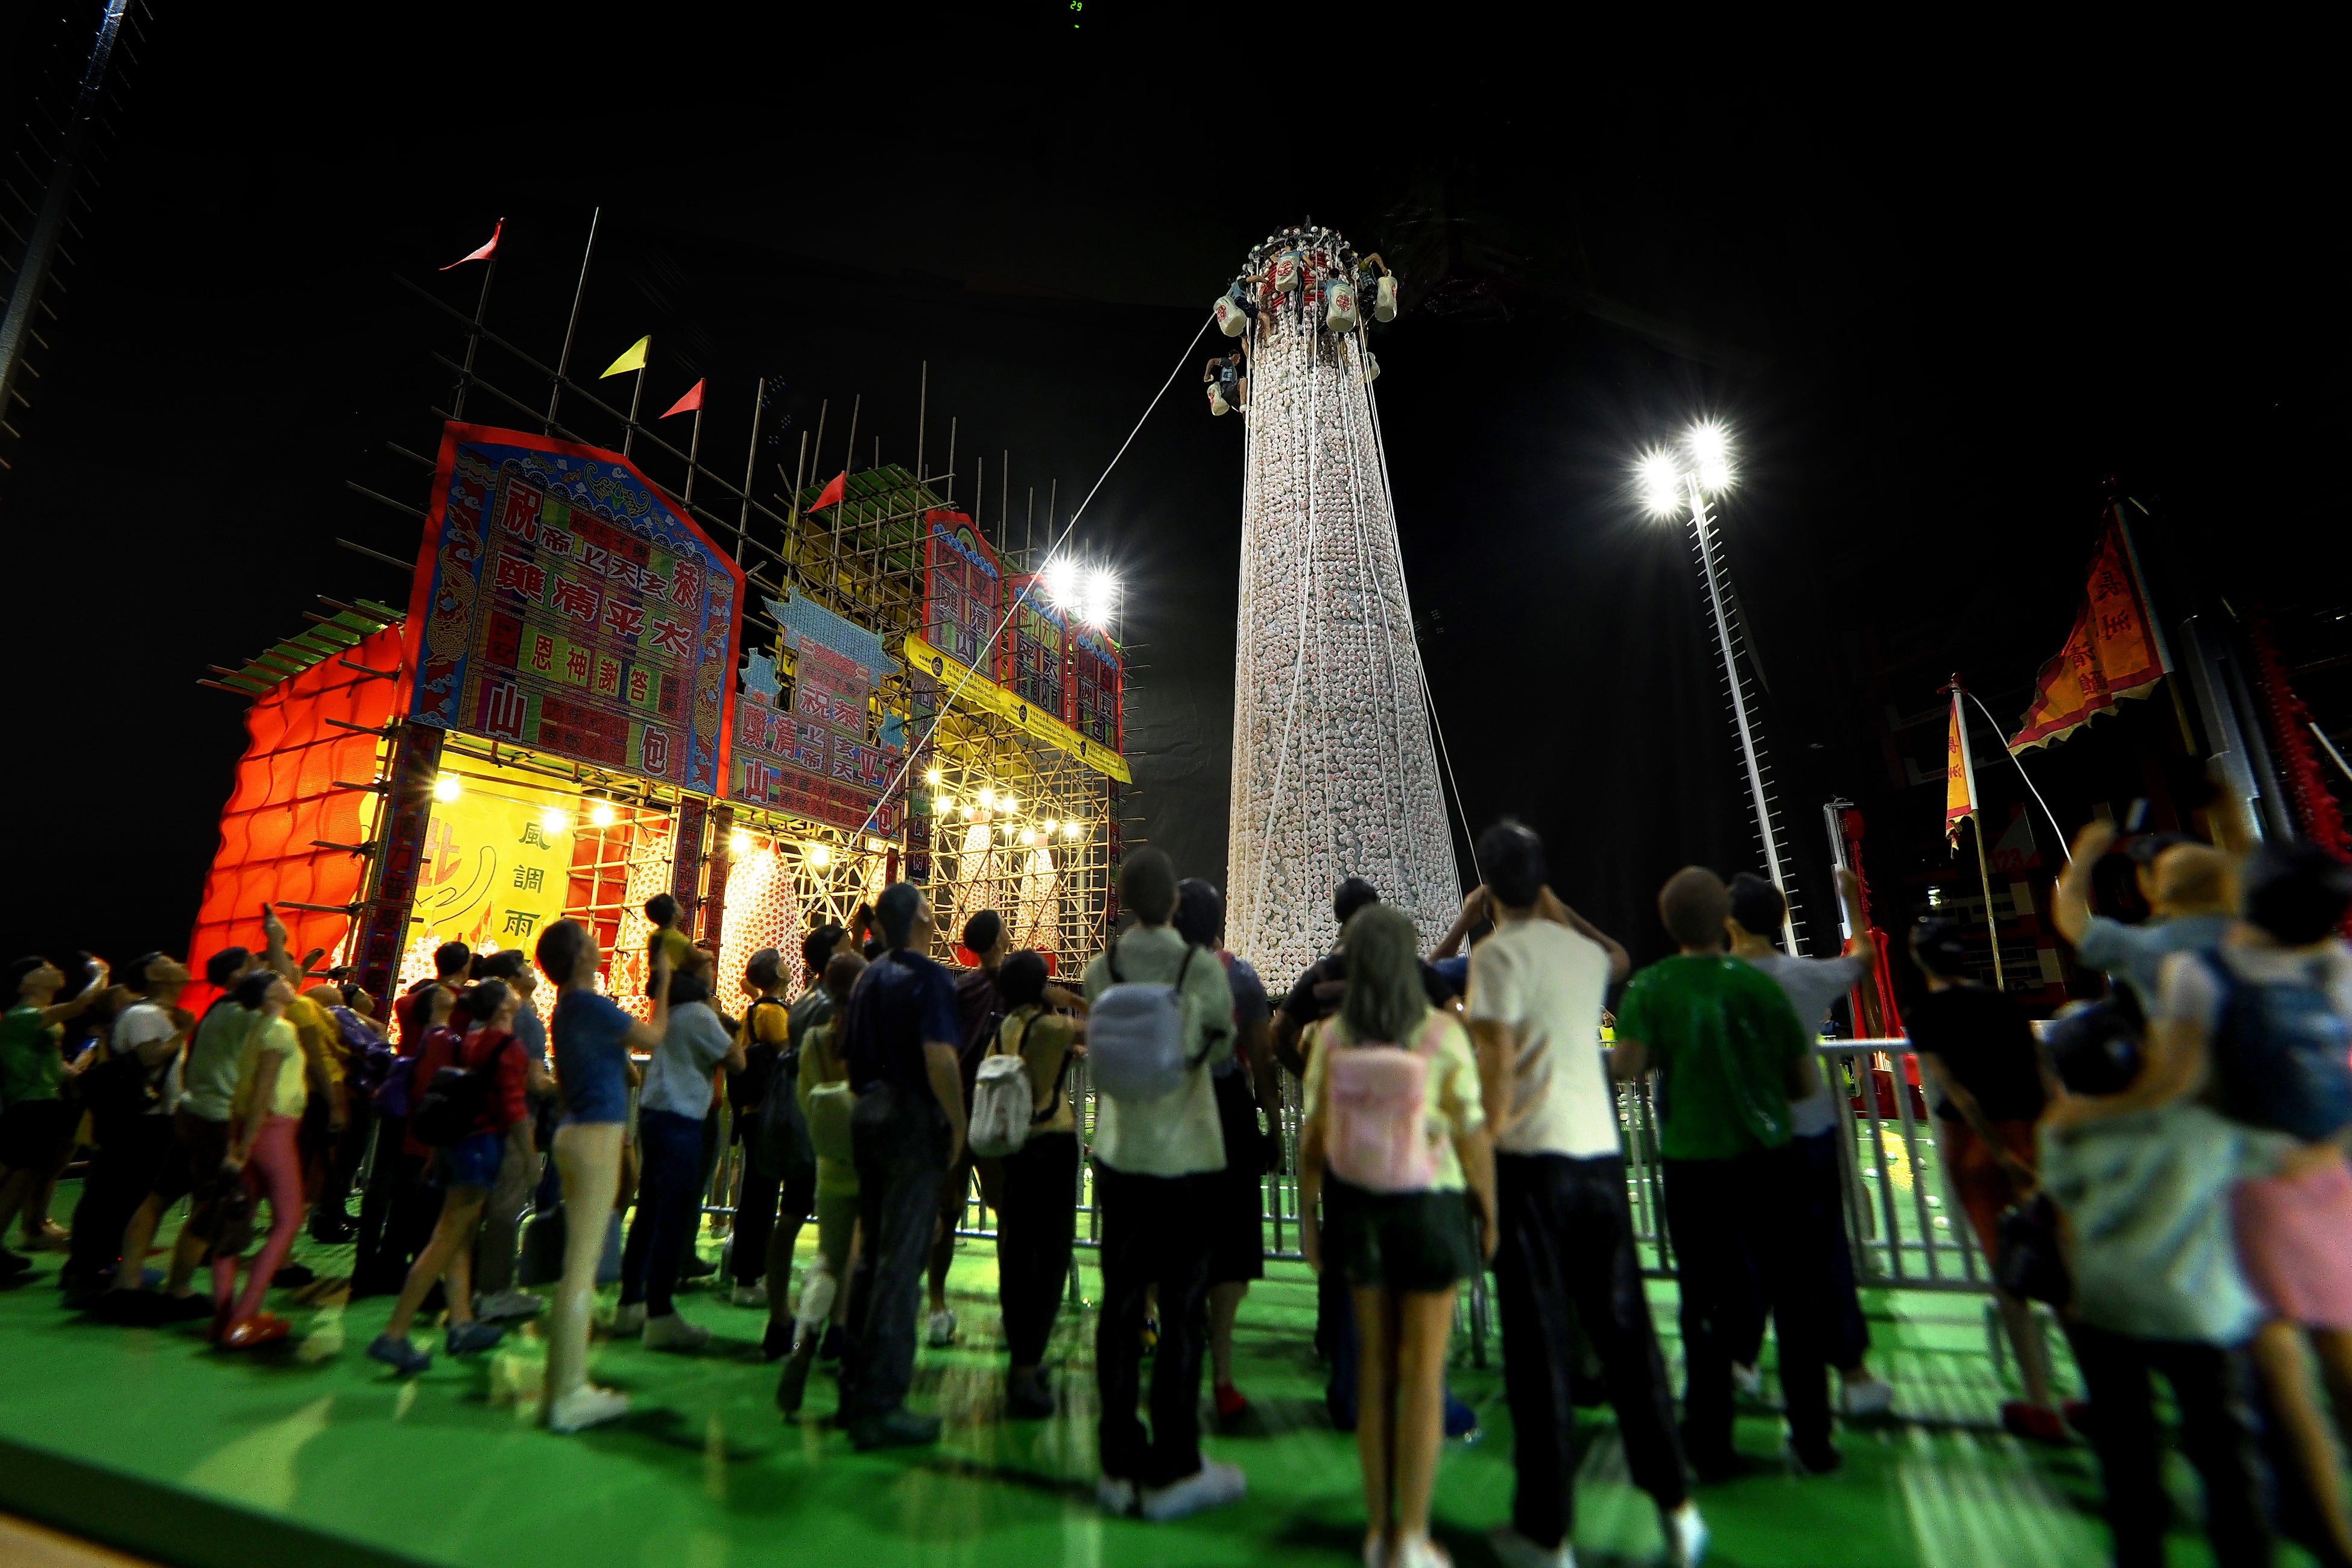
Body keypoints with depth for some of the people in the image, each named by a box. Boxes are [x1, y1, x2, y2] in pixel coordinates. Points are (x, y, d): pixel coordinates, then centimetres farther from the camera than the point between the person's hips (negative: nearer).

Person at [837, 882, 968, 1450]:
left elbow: (849, 1053, 16)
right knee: (902, 1263, -2)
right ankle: (880, 1405, 4)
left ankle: (856, 1387, 27)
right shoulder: (928, 977, -14)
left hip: (867, 1118, 8)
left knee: (872, 1255, 17)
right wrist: (958, 1125, -15)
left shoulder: (869, 977, 11)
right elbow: (938, 1057, -24)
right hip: (913, 1122, -8)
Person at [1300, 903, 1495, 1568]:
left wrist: (1307, 1215, 7)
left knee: (1376, 1365, 18)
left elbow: (1312, 1134, -4)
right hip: (1431, 1206, -3)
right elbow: (1474, 1134, -11)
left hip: (1358, 1206, 3)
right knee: (1425, 1372, 12)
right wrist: (1489, 1213, 3)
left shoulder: (1331, 1037, -8)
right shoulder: (1443, 1034, -14)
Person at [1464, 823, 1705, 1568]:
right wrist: (1553, 906, 34)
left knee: (1540, 1340, 4)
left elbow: (1497, 1062, -17)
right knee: (1625, 1326, 17)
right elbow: (1620, 957, 34)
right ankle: (1674, 1503, 27)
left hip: (1533, 1159, -5)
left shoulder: (1497, 953, -9)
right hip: (1601, 1151, 6)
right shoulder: (1582, 953, 9)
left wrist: (1486, 1144, -8)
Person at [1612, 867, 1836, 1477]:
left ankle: (1711, 1445, 20)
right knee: (1793, 1295, 17)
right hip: (1771, 1158, 1)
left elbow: (1626, 1066, -20)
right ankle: (1813, 1439, 29)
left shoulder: (1651, 987, -12)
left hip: (1694, 1164, -1)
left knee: (1707, 1301, 10)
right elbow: (1806, 1082, -1)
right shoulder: (1760, 984, -7)